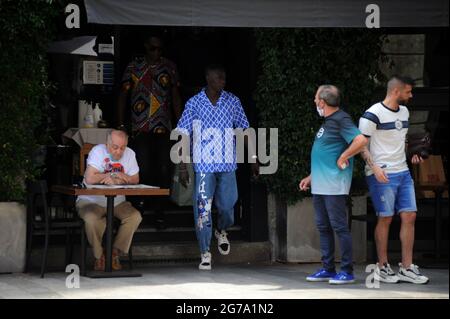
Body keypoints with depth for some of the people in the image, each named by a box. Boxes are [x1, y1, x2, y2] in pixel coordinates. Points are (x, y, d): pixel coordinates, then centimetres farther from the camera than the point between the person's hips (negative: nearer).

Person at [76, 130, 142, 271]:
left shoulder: (129, 154, -3)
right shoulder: (98, 151, -18)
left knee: (135, 216, -20)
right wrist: (112, 175, -17)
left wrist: (114, 179, -19)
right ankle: (99, 256, -12)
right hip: (91, 200, -4)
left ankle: (115, 253, -7)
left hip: (117, 202, 5)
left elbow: (135, 179, -5)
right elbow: (90, 178, -30)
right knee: (92, 219, -35)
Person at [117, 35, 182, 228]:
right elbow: (123, 95, 10)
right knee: (143, 168, -10)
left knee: (164, 170, -2)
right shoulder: (134, 67, 7)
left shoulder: (169, 67, 11)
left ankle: (159, 212, 5)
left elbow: (175, 97, 14)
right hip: (140, 129, -1)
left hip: (164, 128, 1)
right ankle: (145, 200, 11)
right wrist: (121, 124, 4)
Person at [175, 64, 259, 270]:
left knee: (227, 206, 2)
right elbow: (184, 135, 0)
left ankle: (222, 232, 37)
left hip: (227, 164, 2)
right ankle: (205, 254, 5)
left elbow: (244, 130, 11)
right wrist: (182, 166, -5)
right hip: (204, 165, -2)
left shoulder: (233, 102, 4)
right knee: (202, 209, -3)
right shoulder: (194, 104, -2)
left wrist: (253, 158, 8)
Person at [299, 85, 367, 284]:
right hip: (320, 185, 10)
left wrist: (342, 159, -18)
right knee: (323, 227, 12)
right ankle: (328, 269, 18)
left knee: (339, 226, -7)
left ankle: (347, 272, -3)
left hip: (334, 185, -10)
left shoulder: (341, 120, -13)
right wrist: (311, 177, 24)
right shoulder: (328, 122, 18)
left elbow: (361, 141, -28)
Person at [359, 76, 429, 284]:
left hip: (403, 173, 8)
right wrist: (374, 167, -22)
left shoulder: (404, 112, 14)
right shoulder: (373, 115, -11)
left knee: (409, 217, 3)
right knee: (385, 219, -3)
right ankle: (382, 267, 8)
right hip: (382, 174, -8)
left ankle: (407, 268, 7)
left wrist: (411, 154, 13)